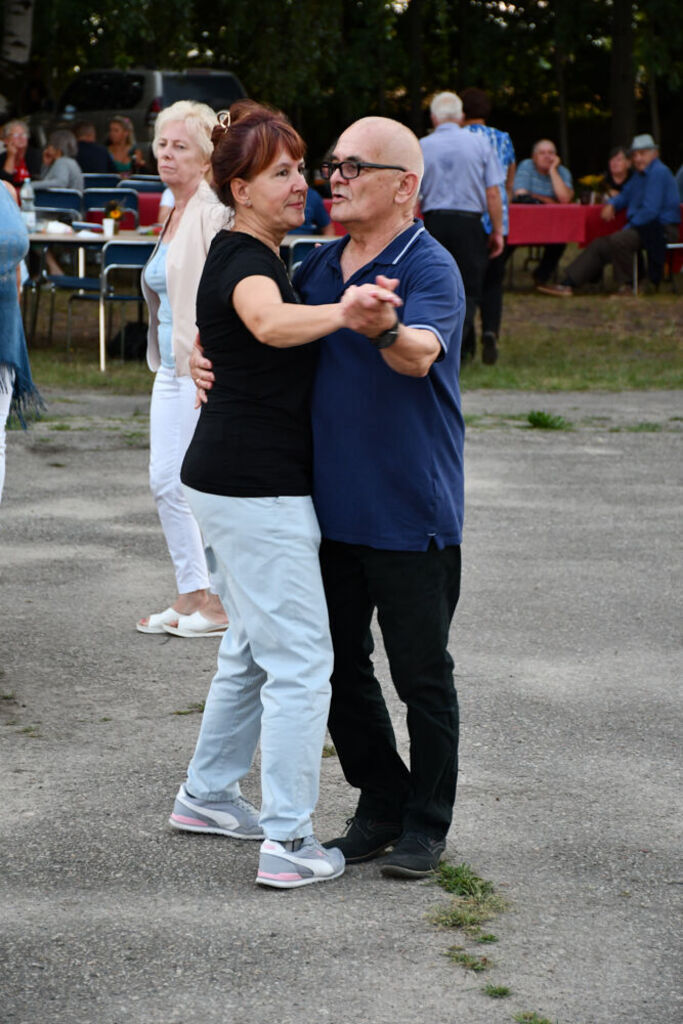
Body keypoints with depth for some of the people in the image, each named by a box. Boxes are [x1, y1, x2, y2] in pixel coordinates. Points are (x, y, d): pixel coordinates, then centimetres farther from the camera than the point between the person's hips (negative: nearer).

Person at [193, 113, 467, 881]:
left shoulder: (430, 268, -13)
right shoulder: (320, 266, 9)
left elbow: (421, 354, -32)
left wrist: (384, 329, -55)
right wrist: (203, 352, 1)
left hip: (412, 515, -7)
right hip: (333, 508, 7)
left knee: (421, 675, 4)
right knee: (340, 667, 13)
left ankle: (426, 826, 18)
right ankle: (381, 807, 27)